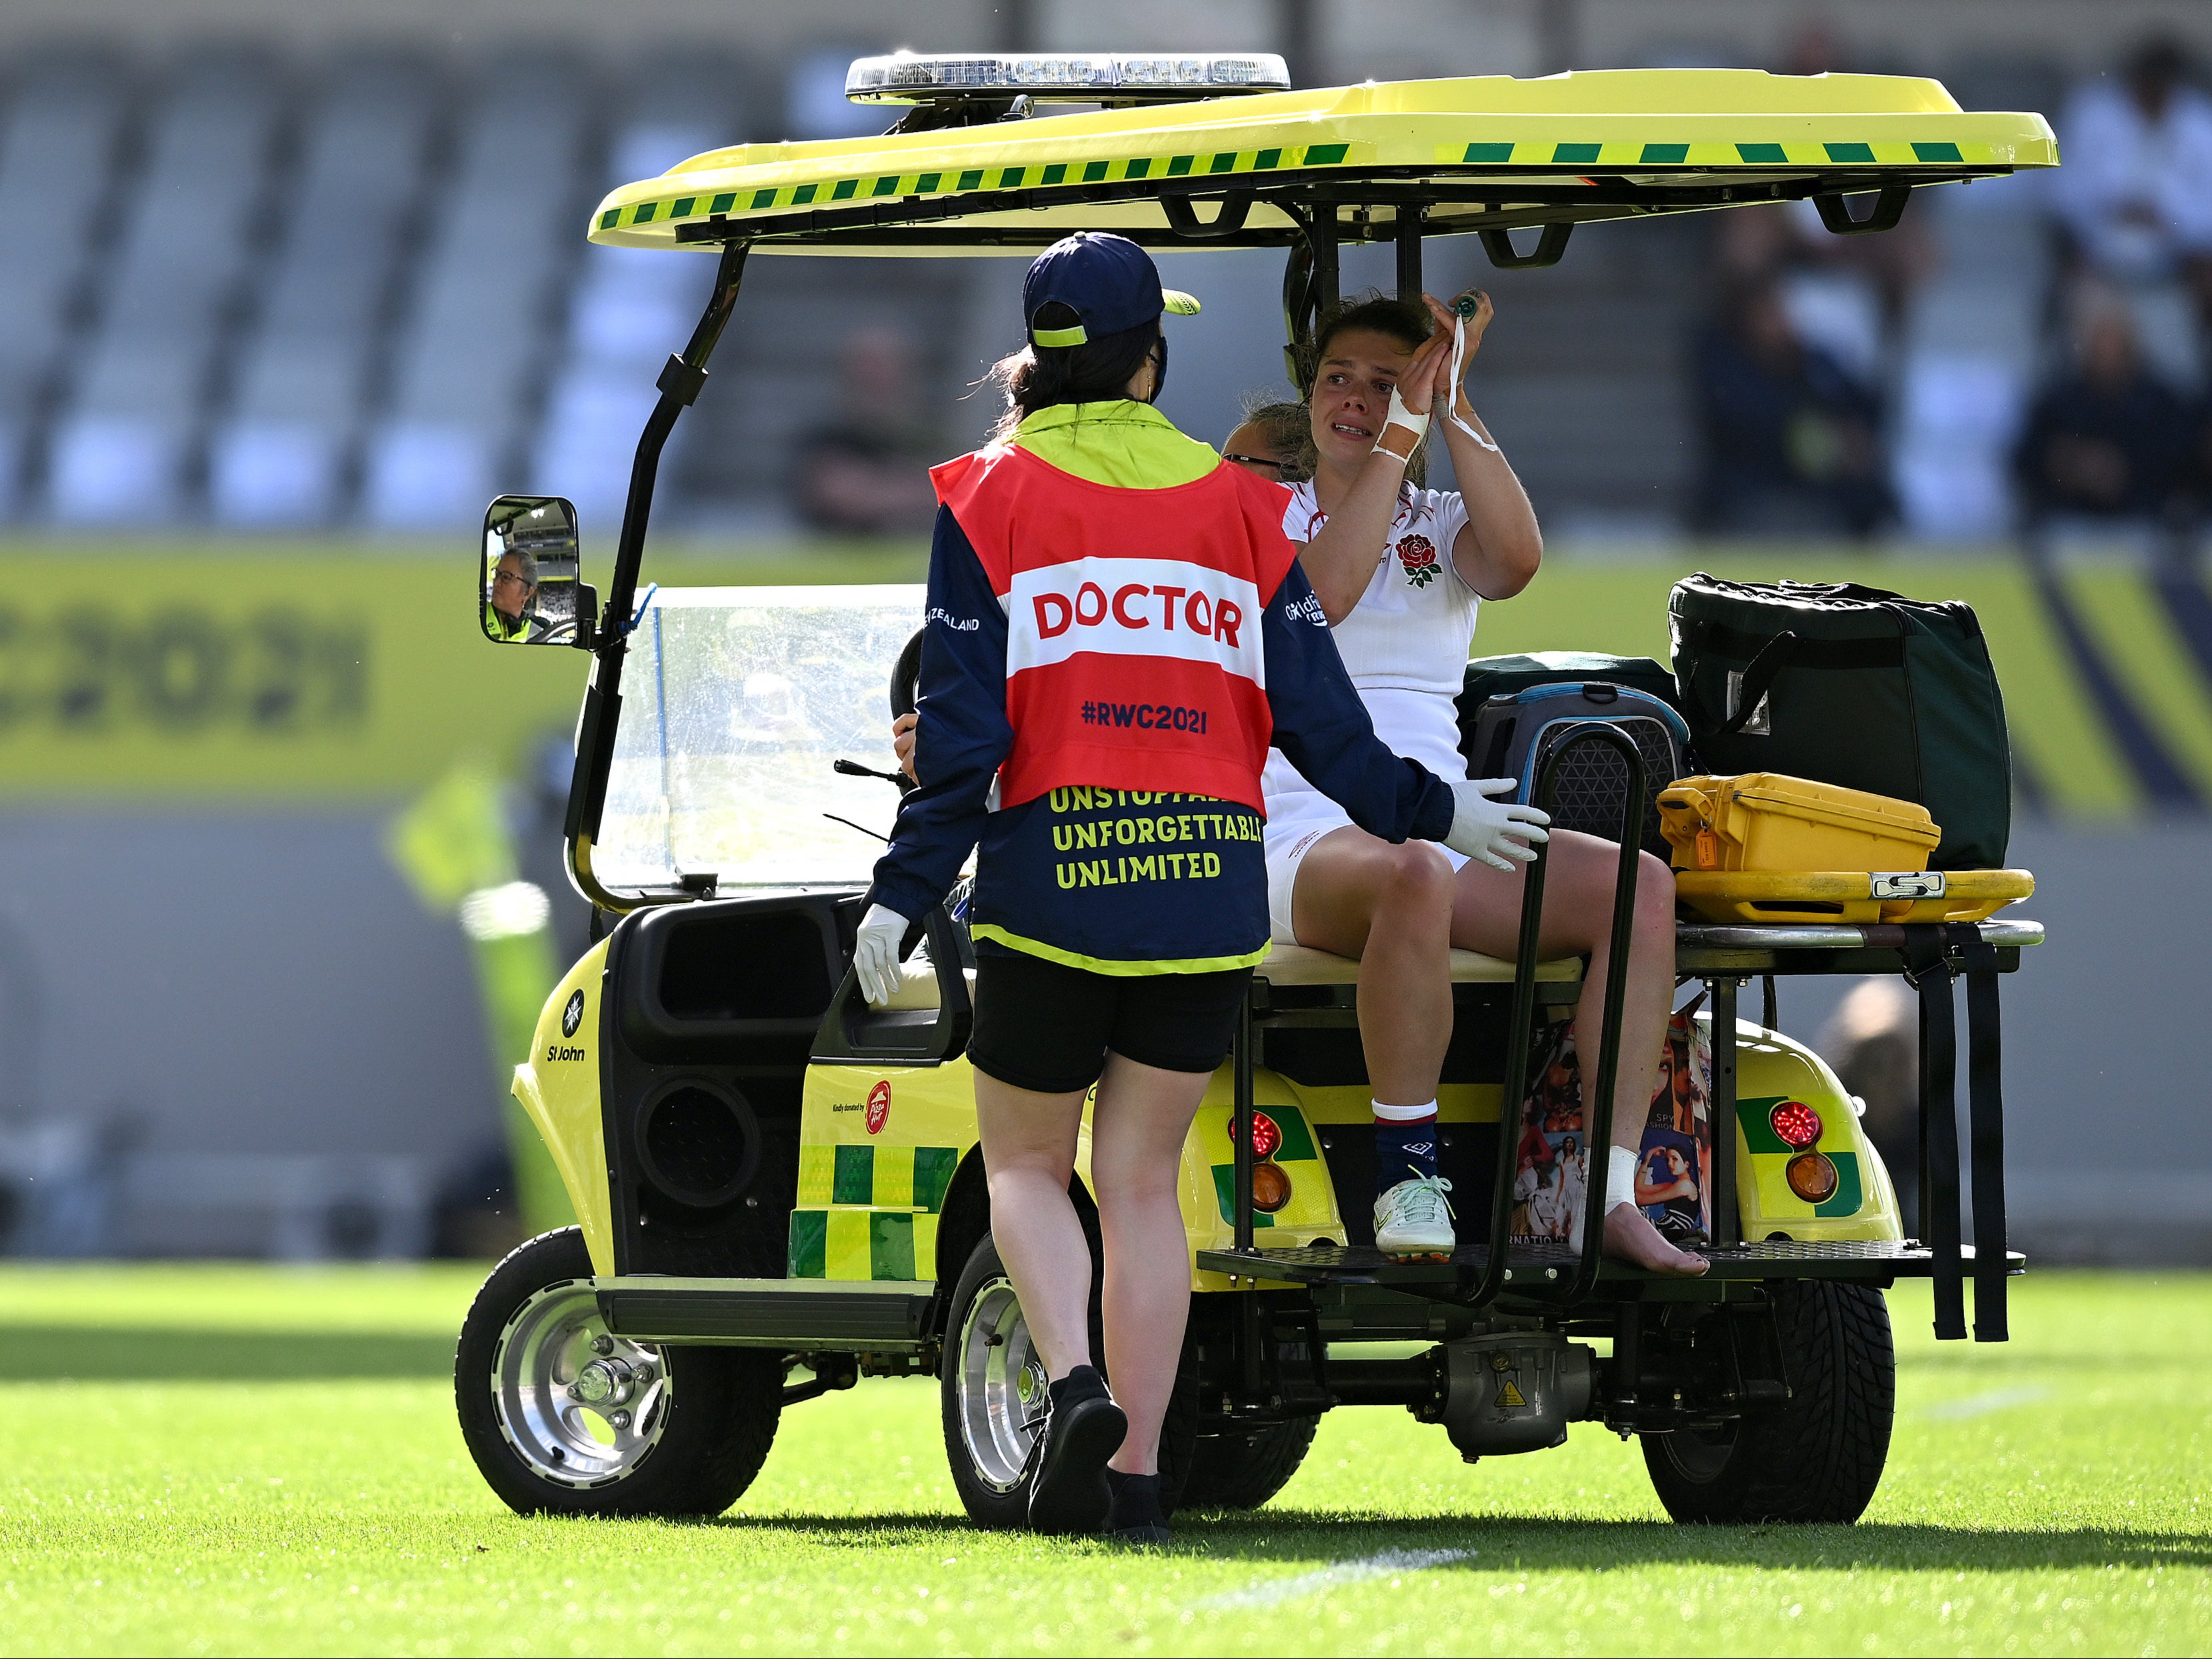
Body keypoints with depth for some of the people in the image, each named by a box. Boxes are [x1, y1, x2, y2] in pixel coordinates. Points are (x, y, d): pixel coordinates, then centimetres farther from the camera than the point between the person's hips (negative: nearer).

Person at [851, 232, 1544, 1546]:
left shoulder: (992, 498, 1)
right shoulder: (1238, 505, 8)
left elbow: (965, 726, -5)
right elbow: (1317, 714, 8)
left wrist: (904, 893, -1)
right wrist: (1428, 812, 22)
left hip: (1052, 878, -2)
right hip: (1210, 888, 2)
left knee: (1025, 1161, 12)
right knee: (1143, 1178, 9)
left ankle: (1078, 1382, -14)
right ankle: (1138, 1474, 2)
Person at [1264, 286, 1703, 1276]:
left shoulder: (1441, 525, 19)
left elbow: (1517, 560, -6)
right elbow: (1321, 593, -13)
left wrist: (1451, 403, -8)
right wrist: (1402, 429, -11)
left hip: (1445, 826, 4)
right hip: (1306, 840, -4)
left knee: (1641, 884, -22)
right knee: (1412, 872, -41)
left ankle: (1612, 1196, -27)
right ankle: (1407, 1177, -32)